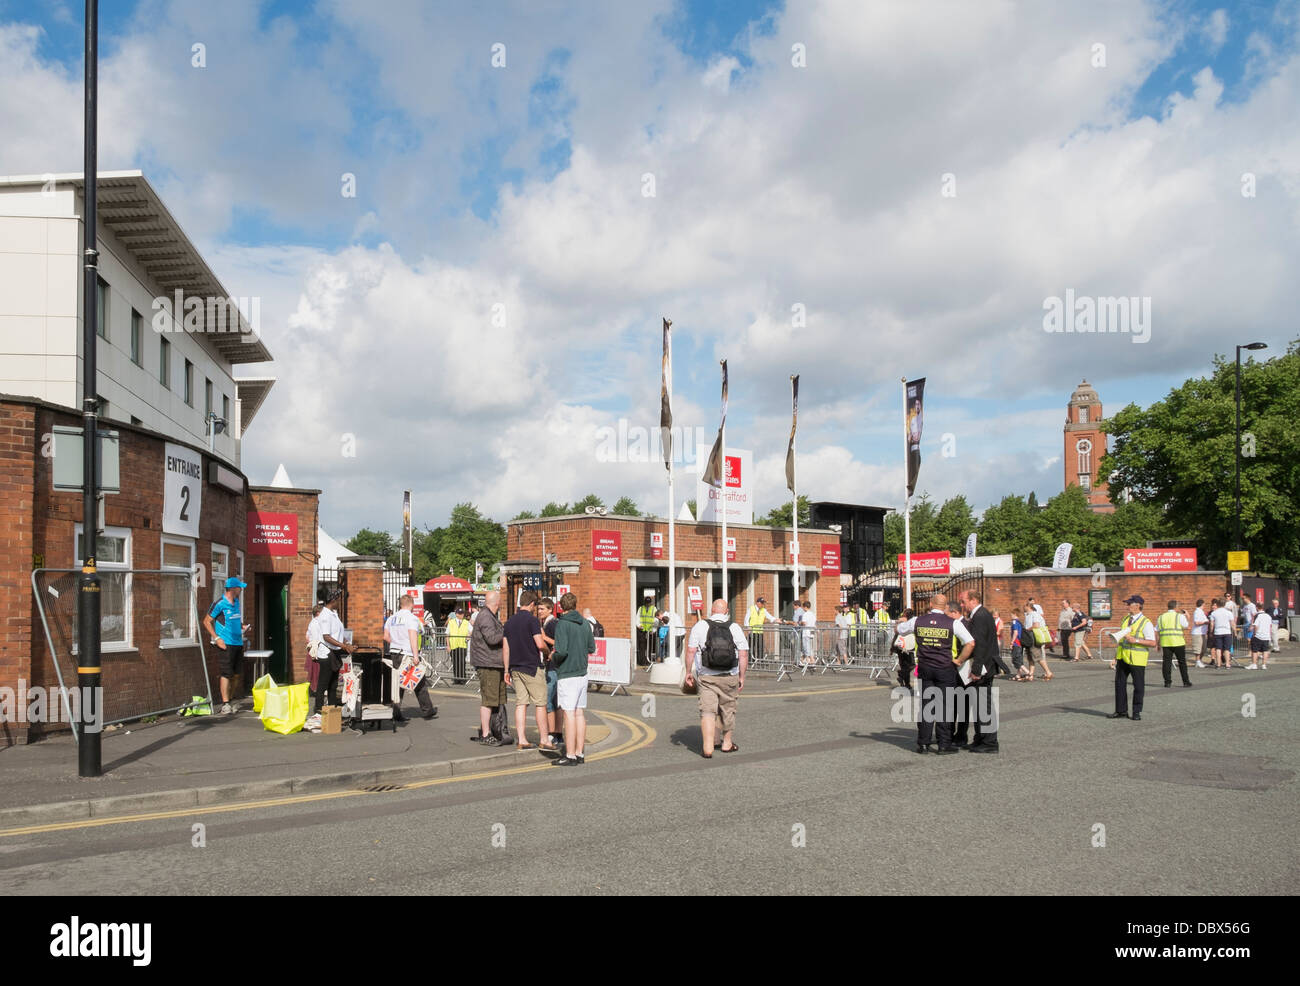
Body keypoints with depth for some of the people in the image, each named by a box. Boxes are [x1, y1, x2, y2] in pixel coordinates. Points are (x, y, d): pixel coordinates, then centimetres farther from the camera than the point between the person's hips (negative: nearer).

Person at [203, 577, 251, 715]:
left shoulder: (236, 602, 14)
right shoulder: (220, 603, -10)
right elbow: (206, 621, -7)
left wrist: (242, 626, 8)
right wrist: (217, 638, -14)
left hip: (238, 642, 8)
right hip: (227, 644, -8)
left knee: (236, 673, 10)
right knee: (226, 674, -8)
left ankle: (229, 700, 21)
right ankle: (225, 704, -6)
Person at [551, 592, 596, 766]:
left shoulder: (562, 624, -12)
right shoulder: (585, 624, 8)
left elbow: (562, 650, -21)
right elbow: (592, 648, 14)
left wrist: (553, 656, -1)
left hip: (567, 675, -7)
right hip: (582, 673, 7)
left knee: (569, 714, -4)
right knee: (580, 714, 11)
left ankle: (570, 756, -2)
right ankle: (580, 754, 15)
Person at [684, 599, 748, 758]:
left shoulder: (700, 626, -2)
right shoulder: (735, 628, 0)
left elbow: (690, 651, -5)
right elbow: (743, 655, -3)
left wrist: (688, 672, 3)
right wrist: (742, 677, 4)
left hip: (706, 677, -1)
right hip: (730, 677, 1)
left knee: (707, 711, -3)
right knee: (728, 710, 16)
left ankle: (707, 748, -14)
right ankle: (727, 743, 30)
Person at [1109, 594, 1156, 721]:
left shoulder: (1146, 623, -9)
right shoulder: (1125, 619, 11)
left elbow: (1153, 643, -14)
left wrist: (1135, 640, -22)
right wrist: (1115, 658, 14)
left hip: (1137, 660, -6)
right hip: (1122, 658, 6)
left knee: (1138, 686, 4)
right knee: (1119, 683, 8)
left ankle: (1137, 712, 16)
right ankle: (1121, 711, 17)